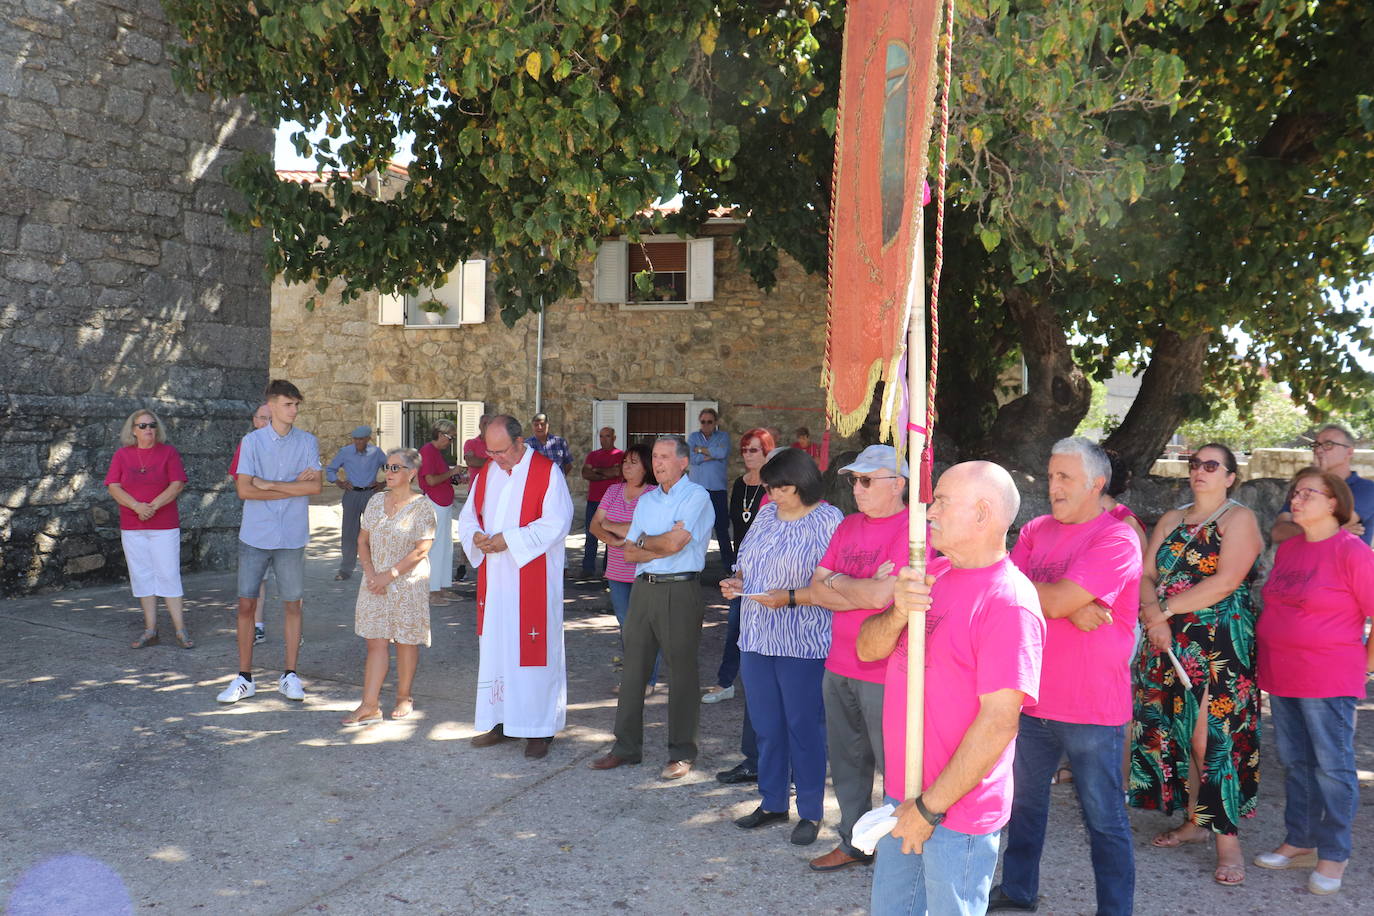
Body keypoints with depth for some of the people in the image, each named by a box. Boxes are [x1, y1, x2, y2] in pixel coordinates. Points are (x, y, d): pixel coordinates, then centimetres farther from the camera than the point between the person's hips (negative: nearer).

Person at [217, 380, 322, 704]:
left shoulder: (308, 442, 3)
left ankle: (290, 675, 17)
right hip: (255, 535, 0)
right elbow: (244, 490, -8)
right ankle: (244, 678, 13)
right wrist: (293, 487, -9)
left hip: (292, 537, 0)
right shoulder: (251, 441, 1)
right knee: (246, 604, 2)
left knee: (292, 604, 6)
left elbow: (316, 486, -10)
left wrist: (269, 484, -10)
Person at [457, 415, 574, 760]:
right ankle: (501, 721, 22)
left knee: (533, 650, -1)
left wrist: (509, 540, -20)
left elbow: (556, 523, -16)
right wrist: (476, 535, -8)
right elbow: (469, 515, 15)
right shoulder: (486, 473, 10)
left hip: (533, 580, -6)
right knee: (494, 647, 10)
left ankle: (540, 727, 9)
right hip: (494, 579, 6)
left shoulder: (546, 473, -9)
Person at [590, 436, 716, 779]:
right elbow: (629, 552, 9)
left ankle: (681, 754, 10)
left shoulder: (696, 497, -5)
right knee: (633, 669, 9)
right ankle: (626, 747, 18)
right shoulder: (645, 500, 16)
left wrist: (644, 541, 1)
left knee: (681, 672, 0)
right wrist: (663, 543, -8)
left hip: (679, 592, -6)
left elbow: (675, 544, -16)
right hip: (643, 589, 7)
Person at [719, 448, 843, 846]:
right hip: (757, 640, 7)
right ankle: (773, 802, 29)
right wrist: (737, 582, 1)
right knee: (765, 725, 14)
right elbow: (746, 562, 21)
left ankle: (810, 812, 17)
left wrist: (789, 598, -22)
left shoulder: (828, 521, -10)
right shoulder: (766, 515, 10)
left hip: (803, 644, -6)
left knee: (804, 727, 3)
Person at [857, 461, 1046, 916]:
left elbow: (998, 723, -24)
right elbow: (868, 648, 4)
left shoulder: (1008, 601, -20)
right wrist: (899, 612, -17)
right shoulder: (931, 573, 6)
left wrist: (931, 807, -19)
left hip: (958, 810, -7)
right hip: (904, 795, 8)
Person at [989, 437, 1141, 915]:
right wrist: (1071, 608, -19)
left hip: (1091, 707, -6)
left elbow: (1058, 600, -23)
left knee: (1104, 820, 7)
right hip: (1032, 699, 7)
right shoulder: (1036, 530, 6)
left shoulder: (1117, 540, -14)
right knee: (1024, 799, 21)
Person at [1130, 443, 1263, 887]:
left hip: (1221, 645, -6)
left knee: (1212, 736, -9)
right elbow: (1146, 574, 8)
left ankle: (1227, 838, -2)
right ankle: (1194, 821, 21)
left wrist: (1167, 608, -12)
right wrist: (1153, 615, -11)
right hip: (1169, 642, 6)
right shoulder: (1171, 519, 15)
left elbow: (1226, 581, -15)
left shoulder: (1239, 518, -3)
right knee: (1176, 729, 8)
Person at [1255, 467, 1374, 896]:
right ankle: (1299, 843, 26)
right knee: (1294, 761, 14)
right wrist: (1273, 658, 14)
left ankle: (1333, 855, 14)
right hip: (1280, 676, 7)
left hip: (1328, 680, -7)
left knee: (1332, 766, 2)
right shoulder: (1287, 548, 10)